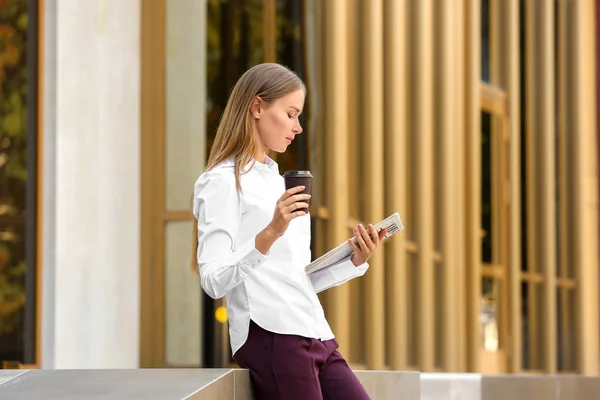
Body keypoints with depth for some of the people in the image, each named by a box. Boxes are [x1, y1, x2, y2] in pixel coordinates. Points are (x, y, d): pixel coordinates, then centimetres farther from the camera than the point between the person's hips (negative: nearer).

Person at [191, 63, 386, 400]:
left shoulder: (278, 181, 22)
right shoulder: (223, 182, -3)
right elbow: (214, 281, -15)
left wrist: (355, 261, 7)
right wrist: (269, 234, -26)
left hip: (315, 336, 8)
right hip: (271, 338, -8)